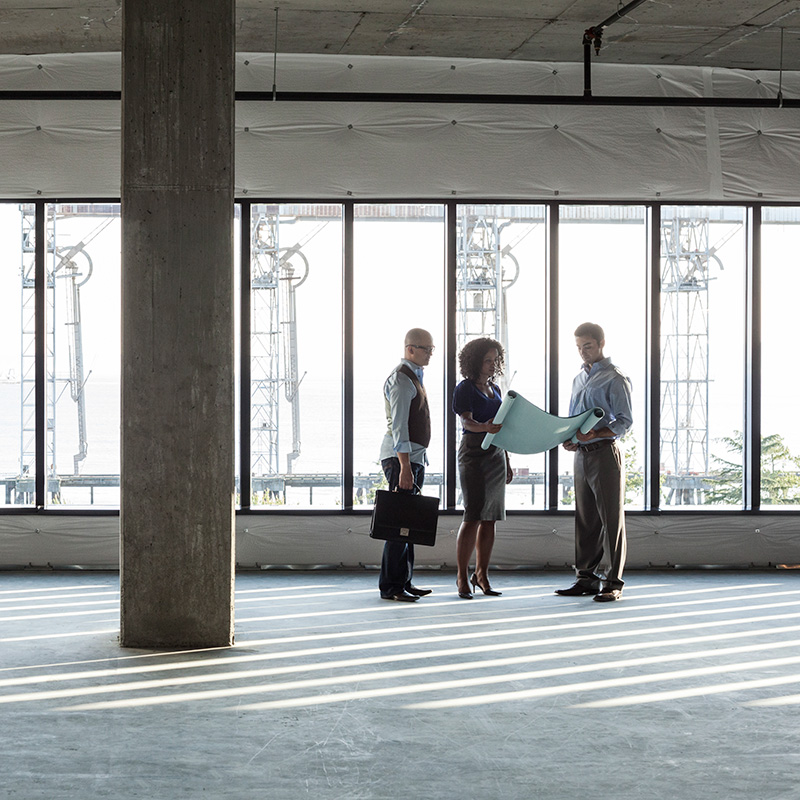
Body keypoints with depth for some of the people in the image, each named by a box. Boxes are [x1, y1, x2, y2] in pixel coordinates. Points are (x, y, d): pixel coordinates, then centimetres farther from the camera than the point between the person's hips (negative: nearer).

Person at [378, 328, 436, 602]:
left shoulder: (413, 377, 20)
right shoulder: (400, 379, -12)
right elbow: (398, 426, -19)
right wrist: (405, 467, -25)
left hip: (415, 457, 10)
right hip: (401, 457, -10)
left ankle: (404, 582, 15)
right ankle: (390, 587, -9)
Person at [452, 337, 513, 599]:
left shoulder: (494, 389, 17)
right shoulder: (464, 389, -5)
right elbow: (467, 422, -18)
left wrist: (507, 463, 19)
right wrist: (485, 427, -40)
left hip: (496, 455, 7)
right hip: (473, 454, -7)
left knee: (490, 518, 5)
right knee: (473, 516, -12)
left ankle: (481, 575, 11)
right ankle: (462, 577, -7)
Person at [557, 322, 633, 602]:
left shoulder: (615, 379, -6)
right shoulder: (578, 379, 19)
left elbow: (624, 421, -11)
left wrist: (594, 433, -24)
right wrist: (569, 439, 3)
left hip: (605, 453, -8)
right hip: (581, 454, 8)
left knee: (611, 519, -5)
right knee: (585, 519, 10)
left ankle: (614, 582, -4)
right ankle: (586, 577, 16)